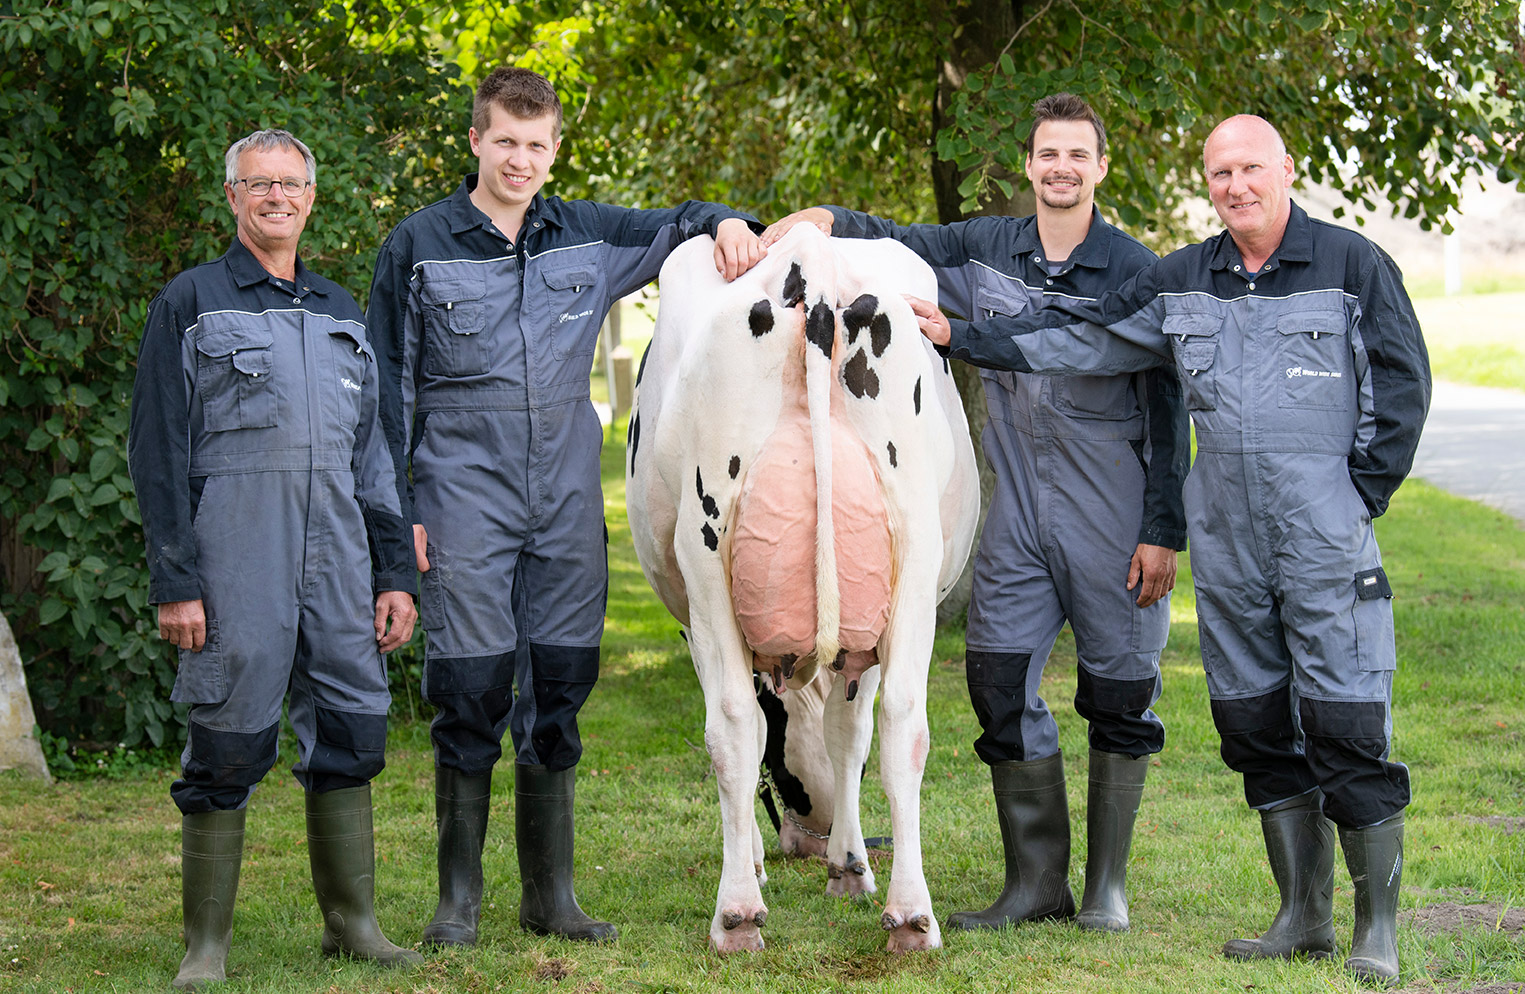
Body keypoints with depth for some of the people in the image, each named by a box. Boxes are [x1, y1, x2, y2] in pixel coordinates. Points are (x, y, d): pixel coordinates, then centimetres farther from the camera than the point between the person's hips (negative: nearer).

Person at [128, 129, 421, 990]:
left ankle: (353, 922, 15)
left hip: (338, 555, 5)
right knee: (229, 746, -4)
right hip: (235, 556, -5)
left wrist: (396, 572, 13)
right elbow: (159, 452, -1)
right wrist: (175, 580, -9)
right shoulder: (192, 303, 4)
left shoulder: (341, 314, 19)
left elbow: (373, 455, 21)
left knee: (351, 732, 4)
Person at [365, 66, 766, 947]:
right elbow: (391, 386, 4)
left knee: (560, 692, 6)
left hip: (568, 503, 3)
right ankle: (460, 896, 7)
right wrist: (398, 507, -1)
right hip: (465, 501, -3)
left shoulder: (587, 237, 9)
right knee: (471, 692, -6)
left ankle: (551, 893, 16)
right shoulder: (420, 247, 2)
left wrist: (729, 225, -1)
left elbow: (678, 227, 23)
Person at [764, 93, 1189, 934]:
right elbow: (898, 243, 12)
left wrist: (1162, 531, -9)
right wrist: (817, 220, -9)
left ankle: (1106, 887, 16)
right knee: (999, 681, 1)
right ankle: (1036, 881, 12)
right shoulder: (990, 248, 5)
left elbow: (1166, 412, -5)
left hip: (1112, 518, -4)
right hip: (1018, 513, 4)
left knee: (1119, 696, 3)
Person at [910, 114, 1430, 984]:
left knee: (1347, 726, -7)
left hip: (1327, 540, -5)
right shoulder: (1183, 282, 11)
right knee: (1257, 726, 8)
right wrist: (964, 338, 6)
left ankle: (1378, 933, 3)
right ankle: (1304, 918, 19)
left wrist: (1359, 503, -3)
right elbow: (1085, 336, 12)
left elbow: (1404, 387, 1)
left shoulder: (1353, 266, -1)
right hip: (1228, 544, 5)